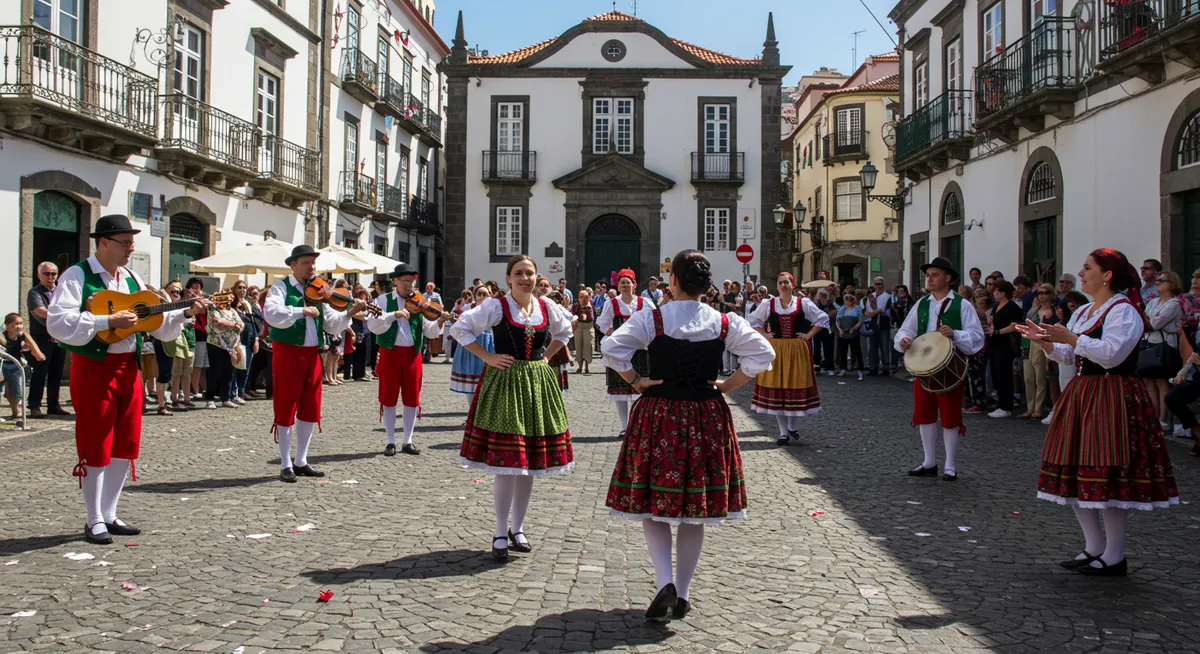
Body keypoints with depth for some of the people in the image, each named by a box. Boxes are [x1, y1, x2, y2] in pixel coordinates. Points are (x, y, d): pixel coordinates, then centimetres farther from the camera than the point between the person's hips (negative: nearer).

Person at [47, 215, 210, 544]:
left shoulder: (132, 279, 13)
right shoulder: (77, 276, -8)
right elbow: (56, 323, -20)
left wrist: (186, 313, -2)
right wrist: (109, 321, -24)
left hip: (129, 366, 7)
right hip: (93, 368, -6)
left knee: (125, 444, 10)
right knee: (96, 447, 0)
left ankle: (109, 515, 22)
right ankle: (94, 521, 11)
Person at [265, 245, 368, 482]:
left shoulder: (317, 291, 11)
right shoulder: (281, 287, -5)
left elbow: (332, 325, 6)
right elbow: (272, 314, -25)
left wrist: (349, 312, -11)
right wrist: (301, 311, -34)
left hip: (312, 354, 6)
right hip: (288, 353, -6)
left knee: (310, 409, 10)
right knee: (286, 408, 0)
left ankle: (301, 462, 22)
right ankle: (286, 465, 7)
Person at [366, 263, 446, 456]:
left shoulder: (420, 303, 5)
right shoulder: (383, 300, -1)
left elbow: (429, 331, -1)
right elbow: (373, 326, -15)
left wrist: (439, 322, -21)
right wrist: (394, 315, -27)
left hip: (413, 354, 2)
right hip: (390, 353, -2)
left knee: (412, 398, 5)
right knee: (389, 398, 3)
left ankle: (408, 441, 17)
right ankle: (391, 441, 13)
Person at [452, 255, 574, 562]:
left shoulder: (546, 307, 6)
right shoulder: (496, 306, -7)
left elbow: (564, 331, 24)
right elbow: (460, 328, -4)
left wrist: (546, 356, 11)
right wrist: (487, 356, -8)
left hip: (538, 384, 5)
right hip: (504, 384, -5)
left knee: (530, 462, 9)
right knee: (505, 462, -6)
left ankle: (518, 529, 23)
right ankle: (501, 535, 6)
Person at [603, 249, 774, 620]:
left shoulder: (650, 319, -8)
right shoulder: (726, 323, 0)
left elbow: (612, 349, -17)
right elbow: (763, 354, -1)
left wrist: (635, 381, -4)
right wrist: (728, 386, 4)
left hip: (659, 416, -2)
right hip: (708, 419, 3)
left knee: (652, 505, 8)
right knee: (696, 508, 11)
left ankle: (665, 584, -9)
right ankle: (683, 594, 18)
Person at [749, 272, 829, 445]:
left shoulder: (803, 303, 2)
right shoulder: (768, 304, 4)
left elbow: (823, 318, 7)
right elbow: (753, 321, 14)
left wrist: (809, 335, -1)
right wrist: (764, 335, 2)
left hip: (798, 351, 0)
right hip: (775, 351, 1)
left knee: (798, 388, 0)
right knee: (777, 390, 0)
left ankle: (793, 427, 20)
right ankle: (783, 432, 8)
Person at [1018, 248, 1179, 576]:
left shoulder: (1123, 311, -11)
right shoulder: (1083, 312, 17)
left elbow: (1112, 354, -23)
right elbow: (1069, 356, 17)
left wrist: (1071, 338, -23)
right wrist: (1045, 341, 2)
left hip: (1113, 399, -9)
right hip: (1083, 396, 9)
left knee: (1108, 474, -7)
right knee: (1077, 472, 9)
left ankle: (1114, 557, 3)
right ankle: (1094, 547, 20)